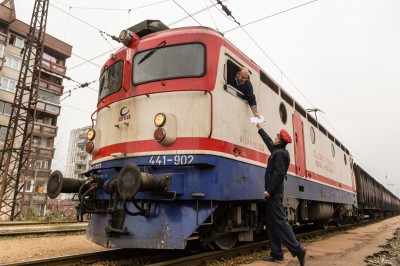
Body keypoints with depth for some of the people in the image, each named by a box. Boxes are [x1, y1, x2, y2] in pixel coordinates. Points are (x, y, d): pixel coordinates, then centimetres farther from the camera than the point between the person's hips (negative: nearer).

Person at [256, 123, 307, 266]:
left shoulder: (279, 153, -13)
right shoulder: (277, 151, 15)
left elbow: (278, 174, -21)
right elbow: (268, 141, 31)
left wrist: (269, 190, -21)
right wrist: (259, 128, 40)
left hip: (274, 193, -10)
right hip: (274, 193, 10)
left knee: (279, 221, -10)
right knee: (272, 223, 10)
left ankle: (297, 249, -8)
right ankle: (276, 253, 14)